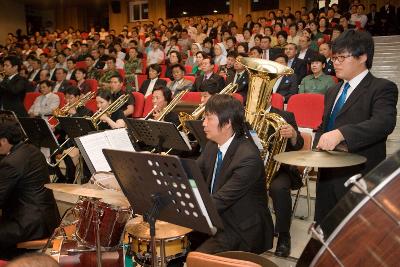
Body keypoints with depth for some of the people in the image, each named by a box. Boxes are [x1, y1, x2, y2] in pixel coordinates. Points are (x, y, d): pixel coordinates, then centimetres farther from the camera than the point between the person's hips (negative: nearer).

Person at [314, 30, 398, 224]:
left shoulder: (382, 88, -7)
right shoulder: (333, 92, 17)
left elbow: (384, 122, -25)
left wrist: (341, 133, -37)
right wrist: (317, 147, 4)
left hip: (359, 176, -7)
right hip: (327, 174, 7)